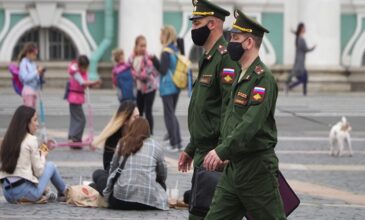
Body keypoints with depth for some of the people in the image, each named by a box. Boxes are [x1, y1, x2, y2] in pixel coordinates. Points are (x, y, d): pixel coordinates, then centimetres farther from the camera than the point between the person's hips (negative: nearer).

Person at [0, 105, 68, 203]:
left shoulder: (8, 139, 10)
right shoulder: (31, 140, -8)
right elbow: (38, 172, -6)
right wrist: (43, 156, 12)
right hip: (25, 192, -6)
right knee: (50, 166, 19)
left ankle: (44, 193, 22)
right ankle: (64, 193, 36)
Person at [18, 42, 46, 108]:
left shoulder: (33, 64, 11)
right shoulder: (24, 63, -10)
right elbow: (25, 78, -19)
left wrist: (41, 74, 0)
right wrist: (37, 72, -17)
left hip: (35, 90, 8)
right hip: (28, 90, -8)